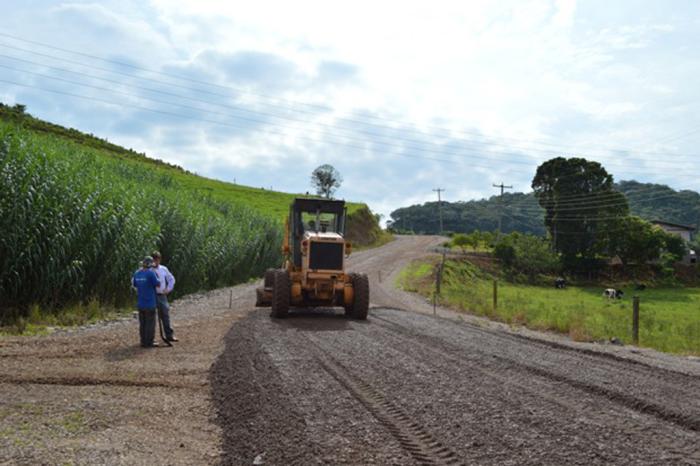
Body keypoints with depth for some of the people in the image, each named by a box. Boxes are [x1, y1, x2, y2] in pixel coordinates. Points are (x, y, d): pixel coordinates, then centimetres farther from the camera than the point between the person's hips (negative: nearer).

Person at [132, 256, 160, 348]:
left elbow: (134, 285, 18)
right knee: (150, 323, 1)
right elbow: (158, 284, -8)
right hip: (150, 302, -6)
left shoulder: (137, 273, 4)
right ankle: (149, 342, 3)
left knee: (142, 323, 13)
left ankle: (143, 341, 18)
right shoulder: (151, 273, -16)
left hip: (140, 303, 6)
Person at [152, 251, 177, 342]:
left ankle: (169, 335, 16)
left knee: (165, 315, 8)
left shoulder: (163, 269, 6)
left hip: (162, 296, 4)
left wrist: (168, 289, 8)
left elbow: (171, 279, 18)